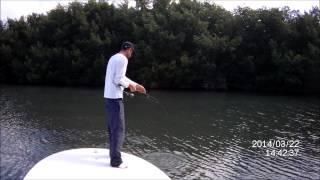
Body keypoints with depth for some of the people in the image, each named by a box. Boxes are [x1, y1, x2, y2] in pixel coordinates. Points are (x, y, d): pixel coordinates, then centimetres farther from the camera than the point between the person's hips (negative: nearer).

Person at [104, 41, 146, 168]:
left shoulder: (113, 58, 19)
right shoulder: (123, 59, -11)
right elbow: (118, 80, -18)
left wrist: (136, 85, 26)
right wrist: (130, 85, 0)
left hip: (108, 96, 10)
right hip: (115, 98, -10)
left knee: (112, 127, 17)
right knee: (118, 129, -8)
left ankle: (113, 153, 27)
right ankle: (116, 160, -7)